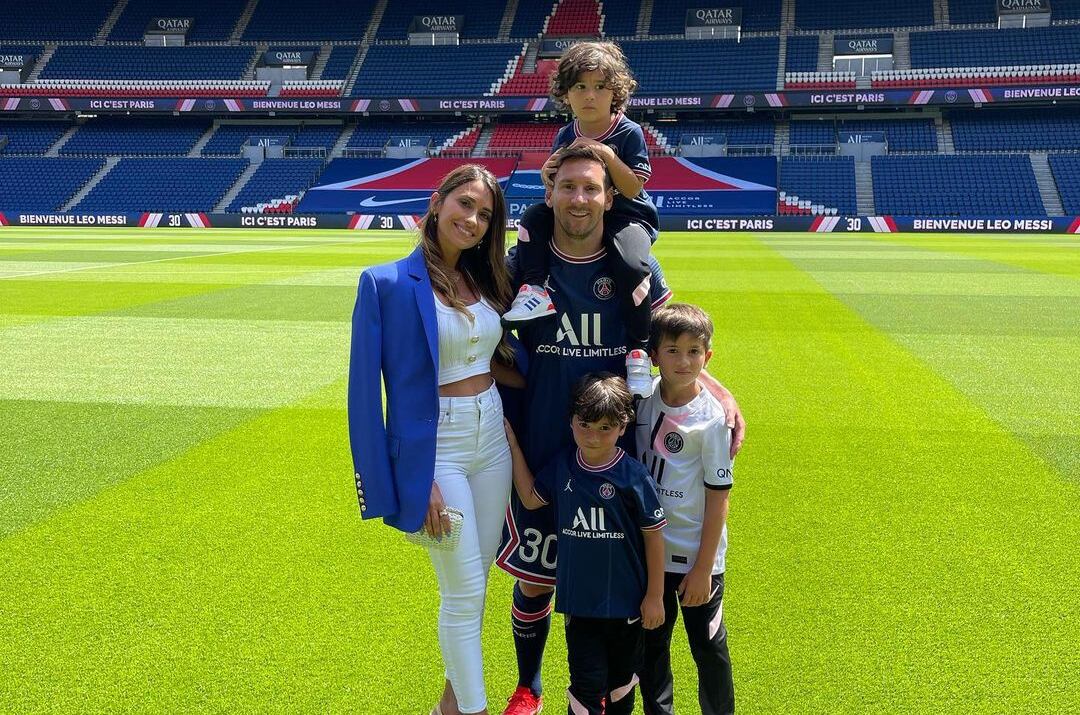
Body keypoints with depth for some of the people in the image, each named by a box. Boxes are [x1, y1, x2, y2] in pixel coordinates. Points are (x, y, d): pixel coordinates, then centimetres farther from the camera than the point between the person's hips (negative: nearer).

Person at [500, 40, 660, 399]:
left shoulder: (629, 133, -10)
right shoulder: (566, 136, 4)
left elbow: (633, 189, -16)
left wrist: (607, 155, -27)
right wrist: (549, 175, -16)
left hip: (626, 215, -5)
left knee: (631, 265, -33)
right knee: (534, 218, -15)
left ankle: (638, 350, -19)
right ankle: (535, 290, -20)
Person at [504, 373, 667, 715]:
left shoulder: (634, 476, -16)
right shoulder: (561, 466, -4)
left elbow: (654, 536, -9)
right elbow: (530, 498, 11)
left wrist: (655, 596, -5)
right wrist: (512, 443, 6)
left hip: (626, 600, -2)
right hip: (579, 599, 2)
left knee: (622, 677, 19)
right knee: (587, 685, 2)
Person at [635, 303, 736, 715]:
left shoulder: (711, 418, -15)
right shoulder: (644, 397, -3)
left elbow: (718, 497, -12)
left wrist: (704, 567, -12)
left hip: (695, 555, -4)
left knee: (708, 646, 11)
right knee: (651, 642, 17)